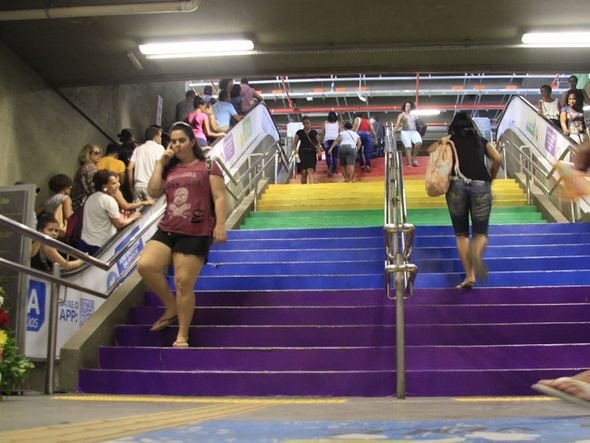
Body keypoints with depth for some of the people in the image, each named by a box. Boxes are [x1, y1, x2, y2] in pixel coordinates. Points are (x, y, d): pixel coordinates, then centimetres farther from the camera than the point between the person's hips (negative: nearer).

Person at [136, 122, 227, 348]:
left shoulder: (208, 166, 3)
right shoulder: (169, 169, 16)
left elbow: (219, 197, -3)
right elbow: (153, 192, 5)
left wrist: (220, 224, -14)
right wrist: (160, 163, 7)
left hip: (196, 234, -5)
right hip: (167, 230, 5)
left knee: (184, 283, -6)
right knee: (145, 265, -15)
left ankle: (182, 336, 7)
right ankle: (171, 307, 8)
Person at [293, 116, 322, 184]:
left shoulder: (314, 132, 11)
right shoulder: (299, 132, 8)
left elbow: (318, 142, 19)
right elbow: (295, 143, 10)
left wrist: (318, 148, 1)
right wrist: (295, 149, -8)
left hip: (312, 153, 0)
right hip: (303, 153, 0)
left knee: (310, 171, -14)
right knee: (303, 172, 1)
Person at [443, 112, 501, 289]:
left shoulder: (449, 141, 20)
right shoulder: (481, 140, 21)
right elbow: (497, 159, 7)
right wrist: (490, 179, 21)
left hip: (457, 185, 0)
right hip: (480, 185, 0)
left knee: (461, 233, 13)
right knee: (481, 232, 7)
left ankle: (469, 276, 2)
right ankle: (476, 253, -29)